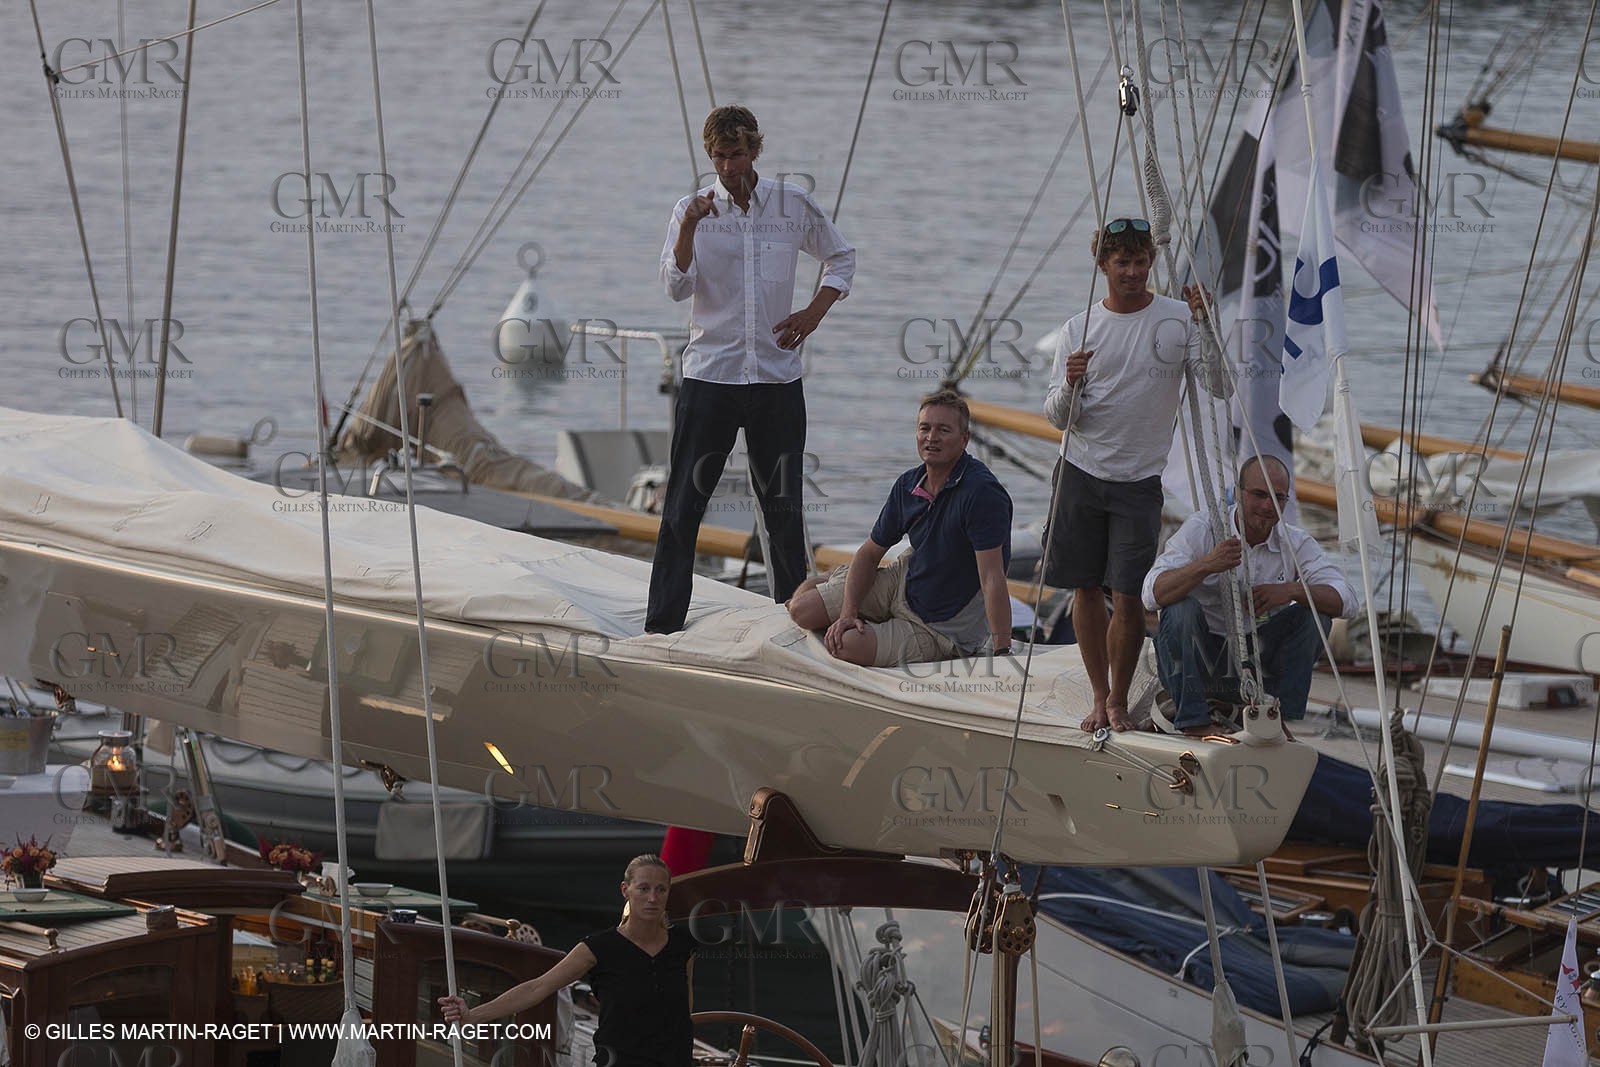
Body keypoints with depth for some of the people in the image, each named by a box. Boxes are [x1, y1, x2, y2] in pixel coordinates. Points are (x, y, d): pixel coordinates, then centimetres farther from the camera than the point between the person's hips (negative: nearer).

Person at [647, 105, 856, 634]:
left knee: (783, 508, 7)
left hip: (777, 377, 1)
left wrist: (814, 312, 5)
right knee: (683, 506, -3)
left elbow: (841, 257, 19)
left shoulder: (793, 204, 5)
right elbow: (676, 286, -10)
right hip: (709, 376, -1)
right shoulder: (693, 210, 1)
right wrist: (689, 227, -23)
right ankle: (662, 624, -2)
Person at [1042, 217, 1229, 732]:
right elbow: (1058, 418, 1)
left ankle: (1119, 700, 10)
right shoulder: (1079, 328, 4)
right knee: (1086, 591, 6)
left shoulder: (1177, 319, -1)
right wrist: (1070, 386, -21)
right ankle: (1099, 697, 19)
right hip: (1080, 474, 2)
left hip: (1139, 481, -2)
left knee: (1128, 597, -6)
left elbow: (1221, 387, -9)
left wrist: (1205, 325, -20)